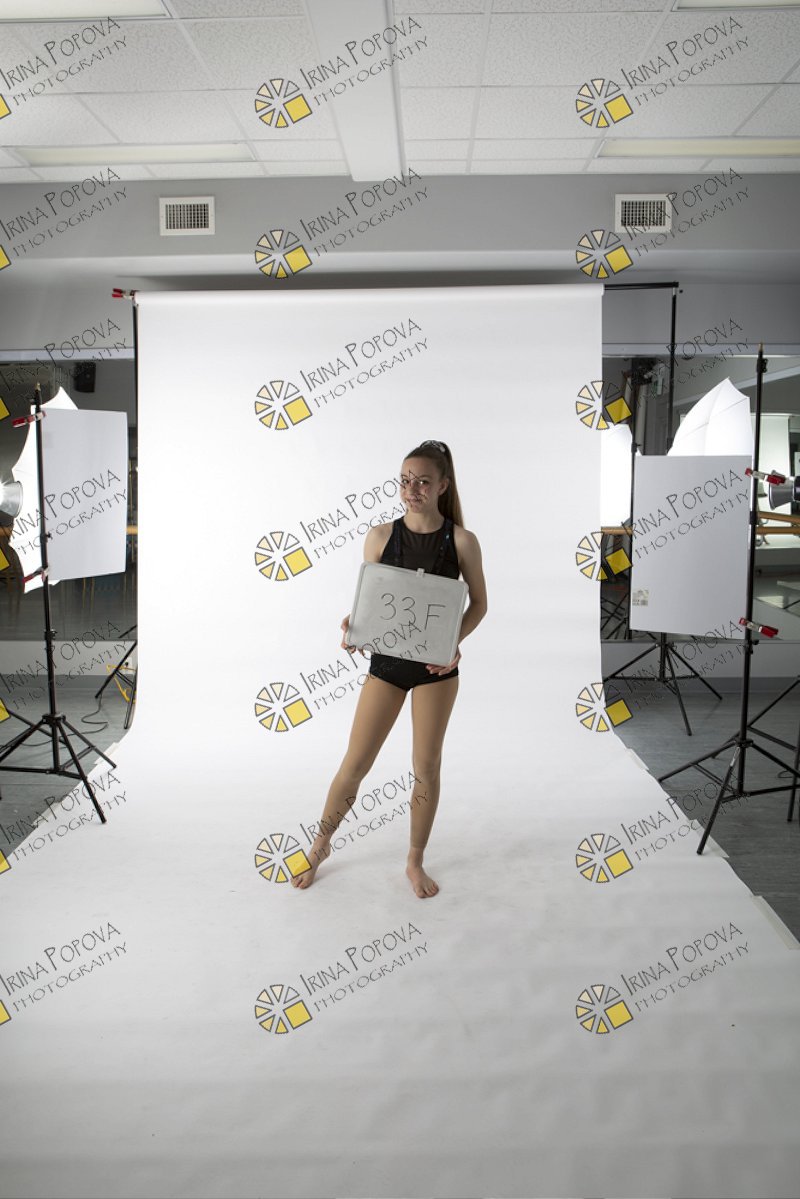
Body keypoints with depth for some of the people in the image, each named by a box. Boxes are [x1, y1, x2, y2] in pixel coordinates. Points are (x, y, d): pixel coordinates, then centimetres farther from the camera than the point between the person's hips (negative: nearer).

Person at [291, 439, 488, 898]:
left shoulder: (461, 541, -7)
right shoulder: (380, 536, -3)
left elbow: (479, 603, 2)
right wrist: (353, 626, -18)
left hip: (436, 667, -1)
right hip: (386, 662, 1)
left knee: (427, 767, 10)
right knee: (355, 764, 6)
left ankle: (416, 861, 29)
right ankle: (321, 844, 29)